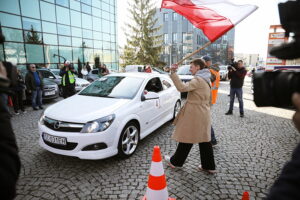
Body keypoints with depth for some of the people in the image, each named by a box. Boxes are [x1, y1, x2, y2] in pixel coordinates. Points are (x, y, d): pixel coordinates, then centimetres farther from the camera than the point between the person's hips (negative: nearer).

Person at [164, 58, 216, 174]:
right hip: (204, 113, 9)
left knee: (186, 139, 4)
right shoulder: (206, 80, 14)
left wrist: (173, 73, -28)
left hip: (194, 114, -9)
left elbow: (182, 87, -31)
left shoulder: (198, 80, -17)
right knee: (204, 140, 14)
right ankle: (209, 166, 23)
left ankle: (175, 162, 21)